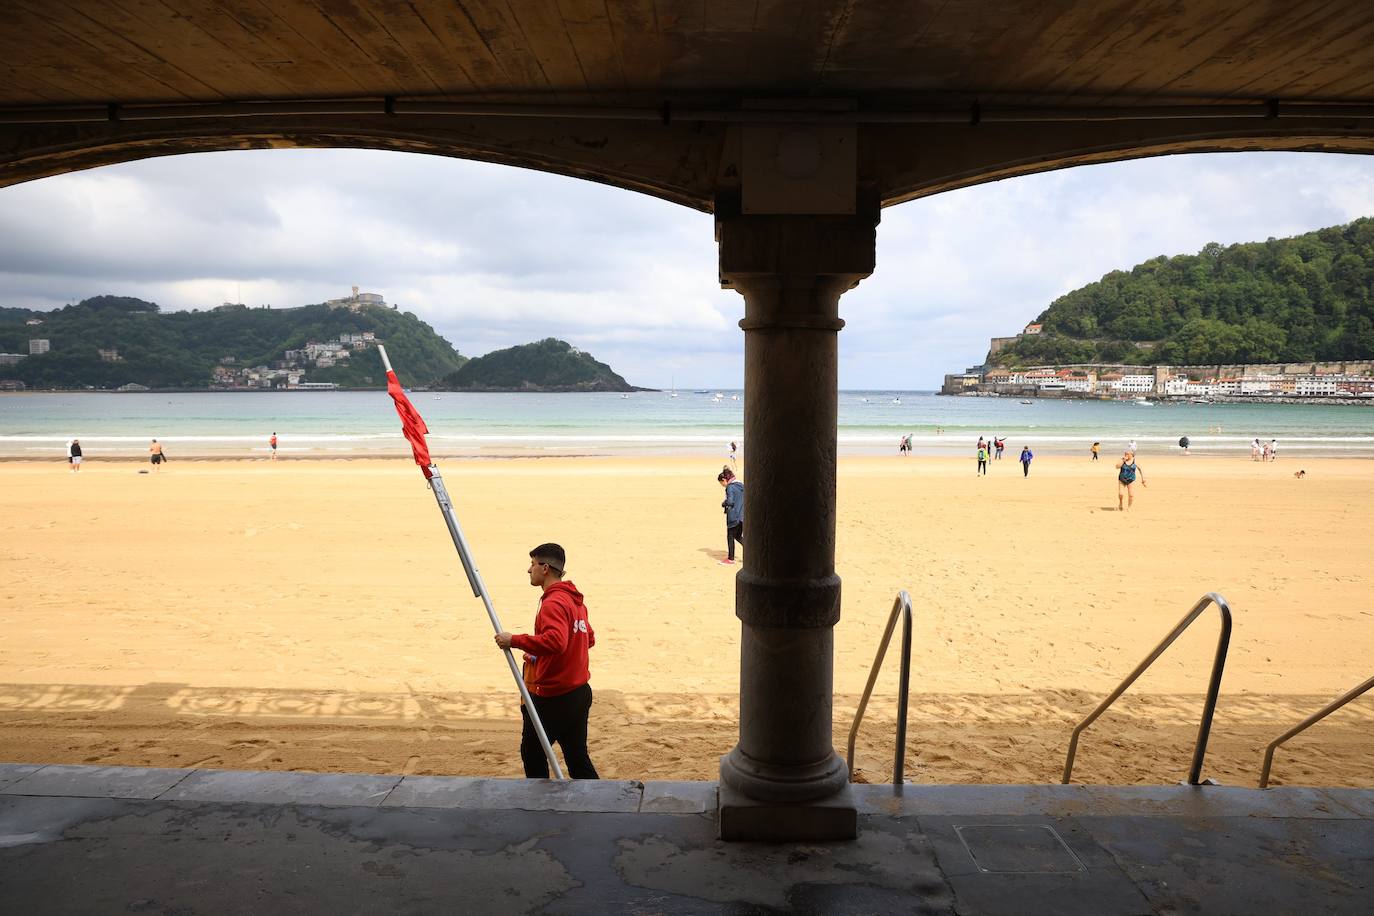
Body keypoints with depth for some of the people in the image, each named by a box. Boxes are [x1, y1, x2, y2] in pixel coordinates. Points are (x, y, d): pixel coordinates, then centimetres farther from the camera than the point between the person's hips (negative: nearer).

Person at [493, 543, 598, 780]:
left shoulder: (553, 603, -18)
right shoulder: (574, 600, 11)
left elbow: (555, 641, -34)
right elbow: (589, 638, 22)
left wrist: (514, 641, -27)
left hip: (553, 697, -9)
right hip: (579, 692, 9)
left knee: (532, 752, 9)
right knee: (577, 756, 13)